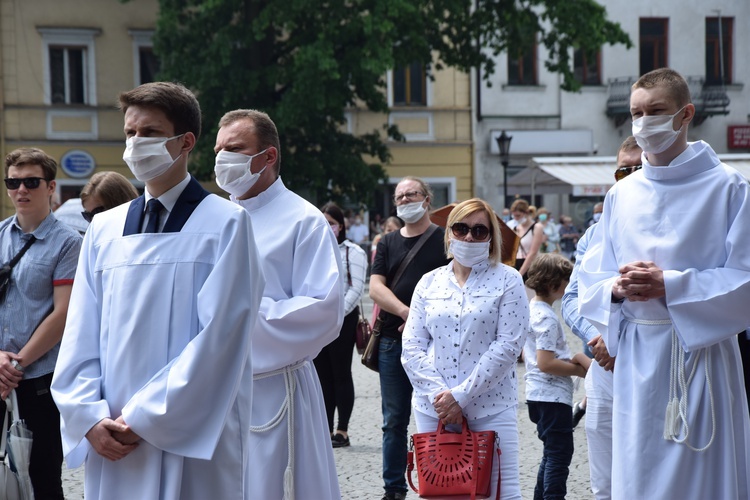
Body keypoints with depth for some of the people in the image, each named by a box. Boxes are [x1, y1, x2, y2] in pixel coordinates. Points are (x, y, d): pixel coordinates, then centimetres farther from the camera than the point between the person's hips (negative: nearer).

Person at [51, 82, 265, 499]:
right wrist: (91, 417, -6)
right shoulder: (104, 228, 10)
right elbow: (81, 336, 8)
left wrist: (146, 417, -12)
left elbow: (219, 336, -11)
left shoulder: (225, 223, -4)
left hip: (195, 443, -4)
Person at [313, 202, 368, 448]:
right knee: (322, 375, 7)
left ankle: (342, 430, 4)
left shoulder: (353, 252, -1)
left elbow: (356, 289, -9)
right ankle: (325, 429, 13)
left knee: (341, 374, -1)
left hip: (343, 320, -5)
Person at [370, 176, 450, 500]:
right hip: (393, 342, 4)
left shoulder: (444, 239, 3)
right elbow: (376, 288, 3)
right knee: (394, 421, 7)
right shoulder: (388, 243, 14)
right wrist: (406, 312, -15)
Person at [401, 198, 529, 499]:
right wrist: (439, 394, -10)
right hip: (433, 408, 3)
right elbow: (412, 349, 5)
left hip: (490, 408, -3)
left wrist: (461, 394, -13)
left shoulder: (508, 280, 1)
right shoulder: (429, 283, 10)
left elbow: (508, 346, -8)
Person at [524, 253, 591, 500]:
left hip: (538, 394, 10)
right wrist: (579, 369, -13)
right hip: (553, 396, -10)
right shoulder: (547, 317, -19)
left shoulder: (531, 309, 10)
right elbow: (546, 363, -23)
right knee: (560, 454, -3)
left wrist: (569, 359, 11)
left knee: (552, 453, 18)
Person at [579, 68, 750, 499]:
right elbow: (591, 282, 12)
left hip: (701, 351, -4)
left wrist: (669, 285, -17)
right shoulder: (621, 195, 11)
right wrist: (618, 289, -10)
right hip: (638, 357, 4)